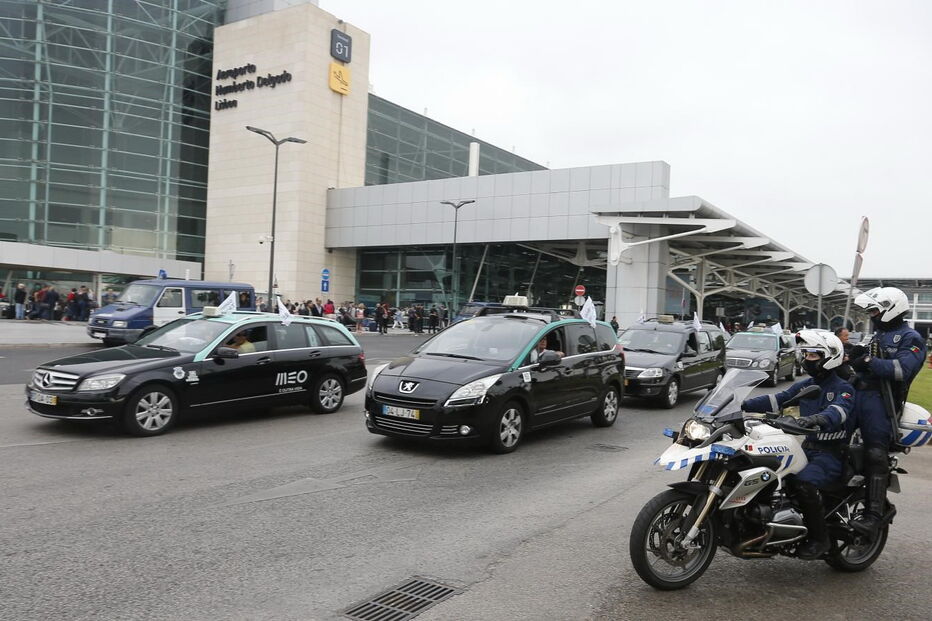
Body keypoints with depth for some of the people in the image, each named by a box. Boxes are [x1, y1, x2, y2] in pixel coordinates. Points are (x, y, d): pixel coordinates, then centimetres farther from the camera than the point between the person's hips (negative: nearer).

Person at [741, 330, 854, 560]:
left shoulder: (843, 389, -8)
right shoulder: (805, 385, 14)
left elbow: (837, 412, -30)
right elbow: (776, 400, 4)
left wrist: (815, 419, -52)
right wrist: (743, 405, -10)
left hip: (831, 455, -7)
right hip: (807, 448, 7)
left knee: (803, 482, -32)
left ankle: (819, 538, -15)